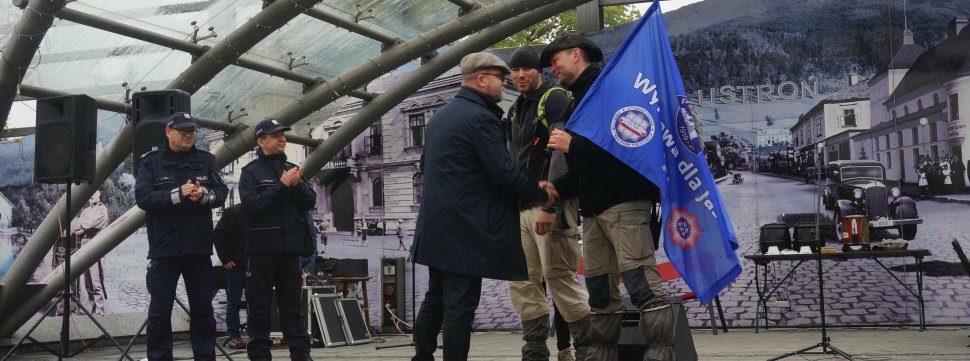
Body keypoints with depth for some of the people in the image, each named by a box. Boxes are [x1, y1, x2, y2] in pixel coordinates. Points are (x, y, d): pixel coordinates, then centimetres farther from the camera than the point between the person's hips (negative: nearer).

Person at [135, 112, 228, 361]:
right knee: (160, 310, 2)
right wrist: (178, 194, -23)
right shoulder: (151, 161, 1)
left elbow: (222, 192, -2)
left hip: (198, 248, 2)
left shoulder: (206, 160, 7)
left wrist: (204, 194, -23)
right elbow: (142, 197, -12)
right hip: (164, 248, -2)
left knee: (203, 308, 11)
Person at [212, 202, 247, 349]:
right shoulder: (233, 212, -5)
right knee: (234, 301, 1)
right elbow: (217, 235, -8)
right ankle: (234, 336, 6)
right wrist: (225, 259, -10)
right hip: (235, 265, -5)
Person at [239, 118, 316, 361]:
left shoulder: (292, 168, 12)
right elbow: (252, 203, -16)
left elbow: (310, 202, 5)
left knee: (292, 304, 9)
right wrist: (282, 185, -18)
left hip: (290, 248, 4)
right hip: (262, 249, -3)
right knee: (259, 305, 1)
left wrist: (297, 184, -13)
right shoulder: (251, 172, -1)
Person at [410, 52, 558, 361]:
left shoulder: (441, 115, 17)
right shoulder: (481, 117, -14)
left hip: (436, 224, 10)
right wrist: (540, 194, -6)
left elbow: (426, 163, 27)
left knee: (436, 298, 16)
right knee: (460, 305, -5)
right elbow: (503, 172, -19)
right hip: (464, 228, -10)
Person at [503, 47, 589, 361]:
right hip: (521, 208, 8)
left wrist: (550, 205, -23)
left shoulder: (555, 99, -5)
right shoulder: (515, 111, 19)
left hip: (550, 205, -8)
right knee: (522, 281, 5)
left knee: (559, 277, -9)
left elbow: (562, 152, -16)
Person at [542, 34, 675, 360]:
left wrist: (573, 145, -15)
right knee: (599, 290, 9)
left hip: (623, 201, -9)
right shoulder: (578, 101, 23)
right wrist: (557, 189, 13)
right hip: (594, 207, 9)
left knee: (643, 285, -14)